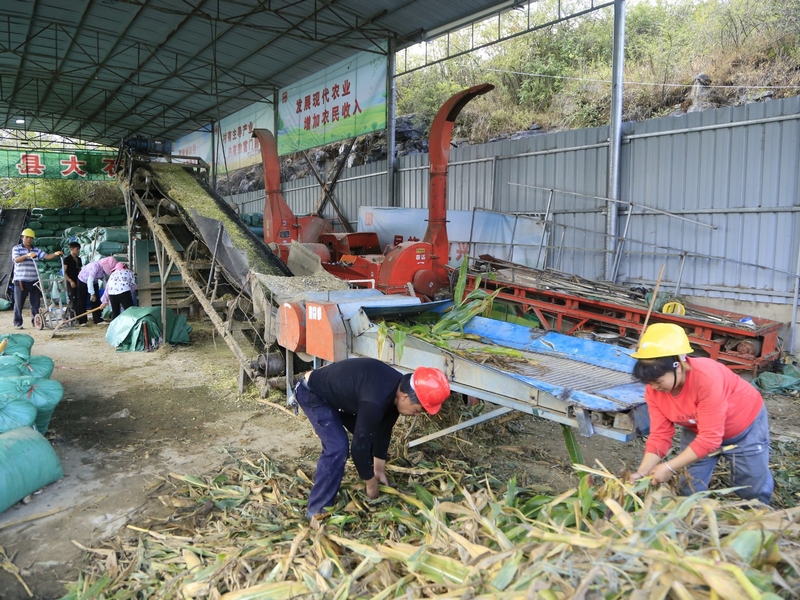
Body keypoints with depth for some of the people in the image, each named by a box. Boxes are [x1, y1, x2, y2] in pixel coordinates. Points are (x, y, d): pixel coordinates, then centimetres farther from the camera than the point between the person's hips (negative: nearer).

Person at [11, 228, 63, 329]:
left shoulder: (36, 250, 10)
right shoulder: (17, 248, -1)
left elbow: (47, 256, -1)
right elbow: (16, 259, -18)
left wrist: (55, 254, -22)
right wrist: (27, 255, -36)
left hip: (34, 281, 4)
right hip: (21, 281, -4)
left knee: (36, 303, 6)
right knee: (19, 303, 2)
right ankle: (18, 323, 9)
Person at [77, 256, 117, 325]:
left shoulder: (104, 267, -13)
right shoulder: (95, 266, -35)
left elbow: (103, 279, -3)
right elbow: (90, 281, -34)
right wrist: (92, 294, -32)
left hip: (94, 282, 6)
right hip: (83, 281, -6)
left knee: (96, 301, 1)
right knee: (82, 302, 2)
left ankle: (98, 320, 4)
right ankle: (82, 321, 9)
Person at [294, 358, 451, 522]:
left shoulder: (398, 388, -10)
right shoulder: (375, 402, -38)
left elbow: (383, 430, 3)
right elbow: (359, 446, -29)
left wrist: (379, 469, 9)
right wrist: (371, 483, -13)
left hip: (336, 390, 9)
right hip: (312, 394, -9)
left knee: (367, 434, 10)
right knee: (337, 447, -19)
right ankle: (317, 511, -5)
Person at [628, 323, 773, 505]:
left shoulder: (707, 378, -42)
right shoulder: (654, 390, -24)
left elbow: (710, 438, -39)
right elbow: (659, 435, -20)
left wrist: (670, 468, -39)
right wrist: (643, 471, -33)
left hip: (746, 427, -4)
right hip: (697, 430, 4)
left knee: (753, 490, 11)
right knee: (689, 490, 1)